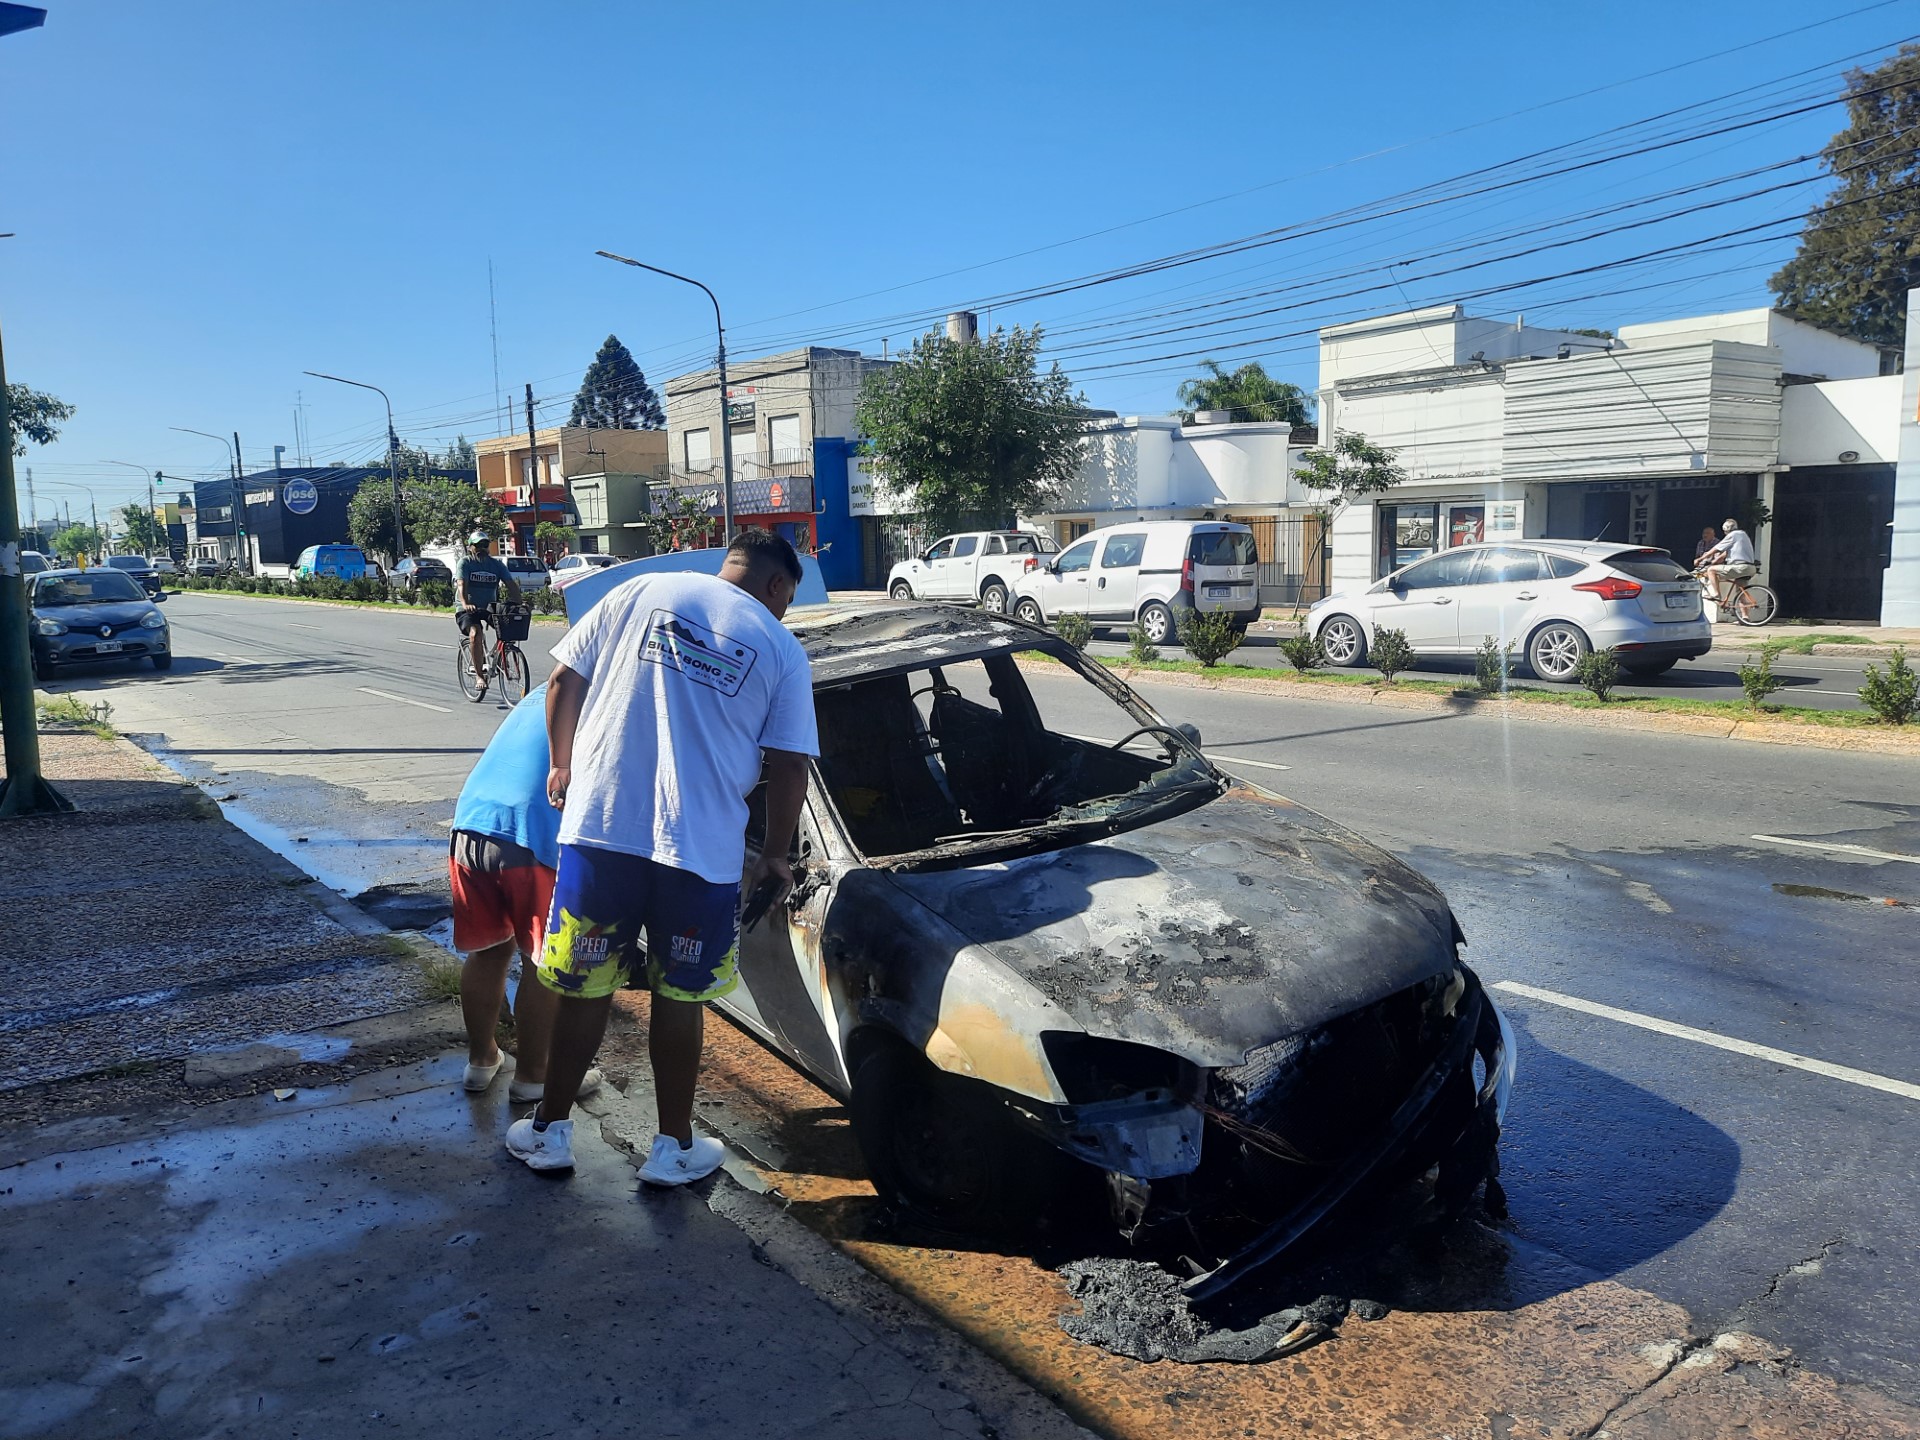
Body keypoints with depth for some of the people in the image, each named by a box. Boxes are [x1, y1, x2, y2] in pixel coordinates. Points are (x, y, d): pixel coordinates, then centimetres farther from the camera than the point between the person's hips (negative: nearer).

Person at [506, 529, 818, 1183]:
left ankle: (549, 1130, 29)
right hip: (703, 848, -1)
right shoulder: (783, 649, 6)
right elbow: (789, 769, 3)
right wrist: (774, 857, 15)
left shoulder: (640, 593, 9)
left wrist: (564, 768, 24)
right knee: (678, 997, 14)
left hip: (600, 828, 1)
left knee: (585, 987, 15)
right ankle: (674, 1147, 25)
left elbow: (564, 682, 9)